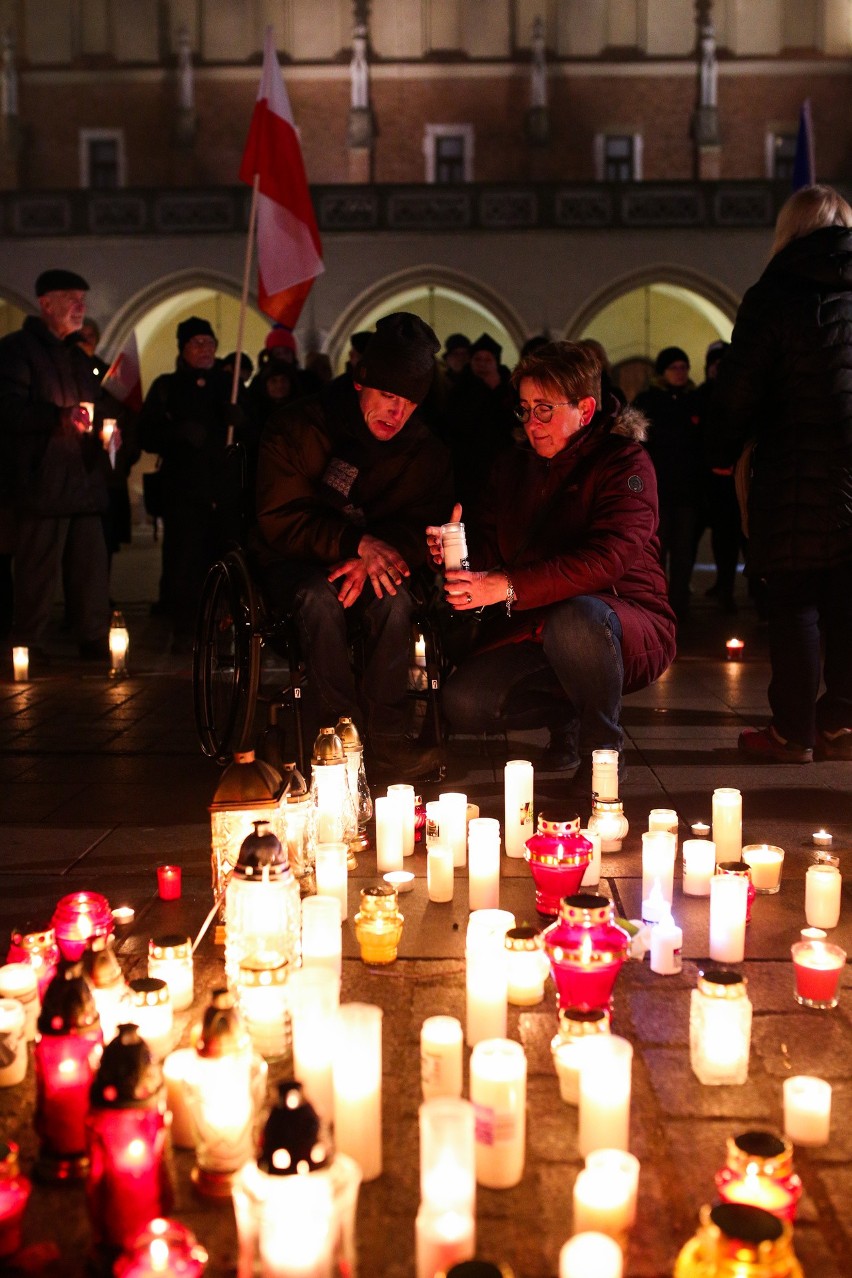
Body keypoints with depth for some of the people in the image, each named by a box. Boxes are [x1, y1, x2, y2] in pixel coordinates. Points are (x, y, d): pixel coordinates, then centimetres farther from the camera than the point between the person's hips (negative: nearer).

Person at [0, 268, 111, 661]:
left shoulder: (77, 356, 24)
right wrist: (62, 415, -22)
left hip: (82, 480, 8)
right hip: (42, 482, -7)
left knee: (91, 566, 4)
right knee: (38, 570, -6)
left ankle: (95, 642, 9)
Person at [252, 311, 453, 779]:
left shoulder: (425, 451, -1)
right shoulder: (297, 429, -11)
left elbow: (424, 526, -8)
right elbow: (280, 520, -16)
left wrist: (375, 557, -29)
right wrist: (358, 542, -31)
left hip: (376, 564, 2)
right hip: (295, 564, -2)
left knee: (395, 599, -32)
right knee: (321, 597, -36)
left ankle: (385, 732, -23)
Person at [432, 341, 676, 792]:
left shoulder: (625, 463, -11)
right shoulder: (515, 467, 11)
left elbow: (605, 560, -26)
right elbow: (490, 546, 8)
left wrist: (507, 587, -36)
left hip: (628, 627, -6)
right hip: (535, 632, 6)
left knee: (574, 619, -40)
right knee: (463, 703, -16)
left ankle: (602, 746, -13)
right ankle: (569, 714, 12)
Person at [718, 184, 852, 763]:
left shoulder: (772, 299, -6)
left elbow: (738, 395, -7)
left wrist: (731, 441, 12)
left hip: (797, 474, -4)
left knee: (795, 603, 3)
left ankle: (792, 731, 8)